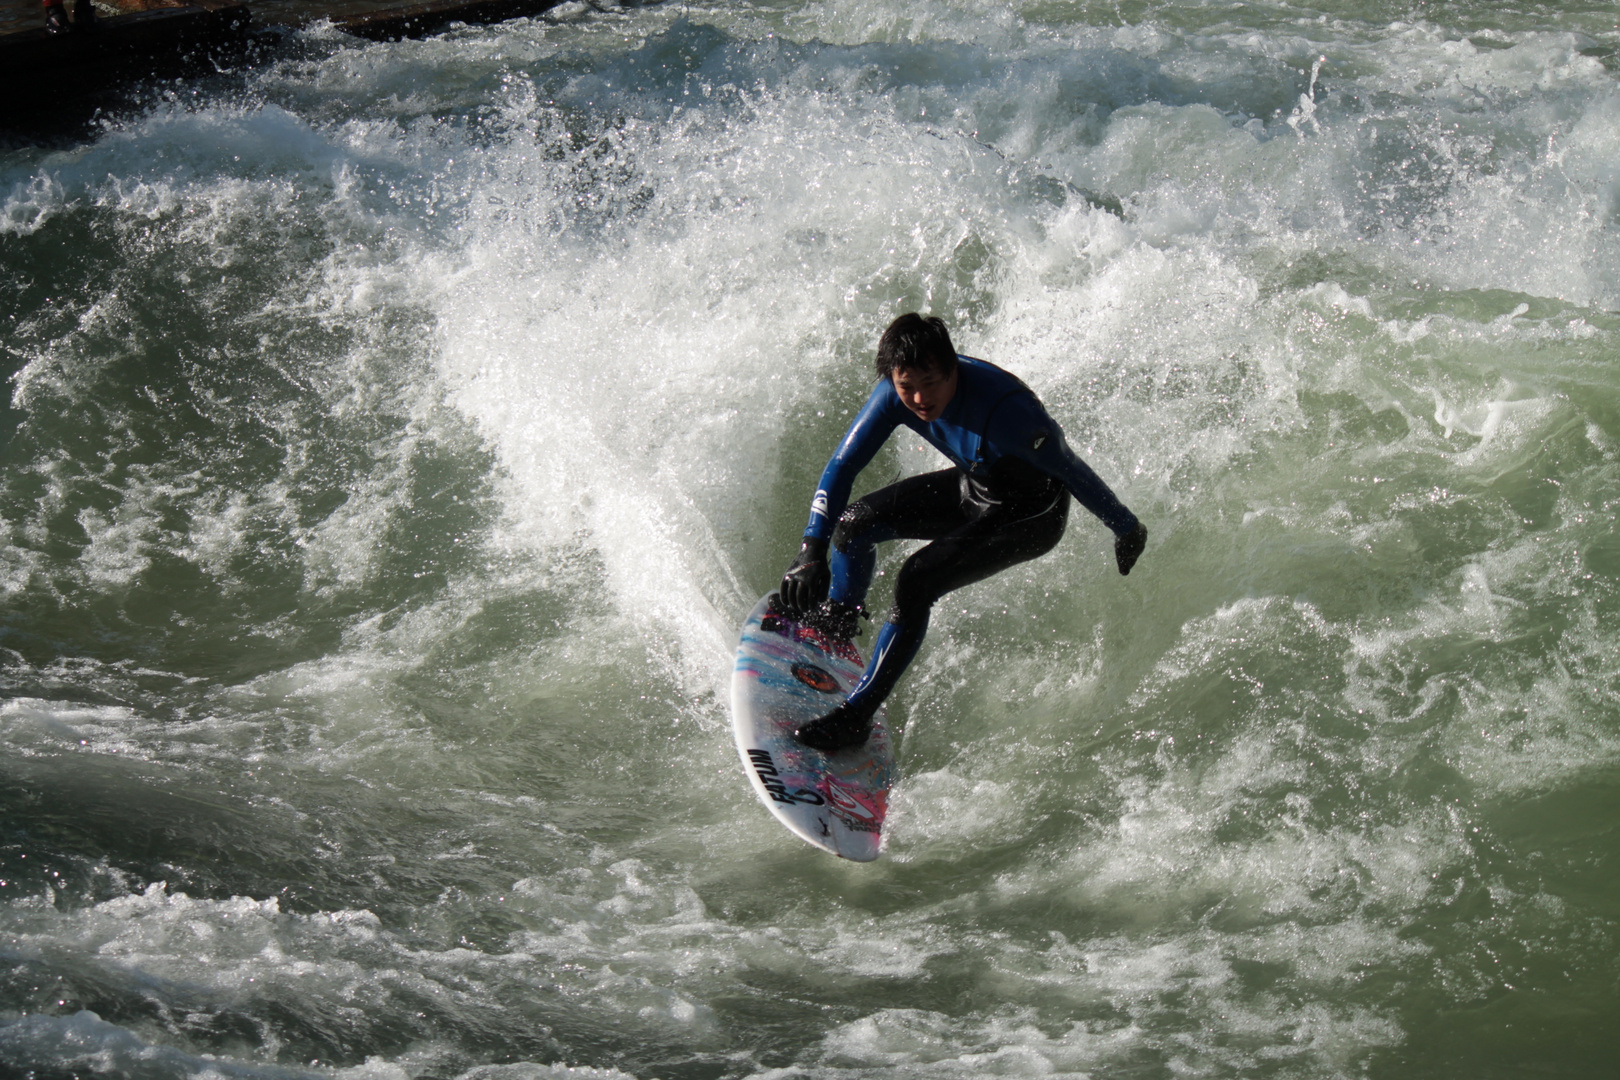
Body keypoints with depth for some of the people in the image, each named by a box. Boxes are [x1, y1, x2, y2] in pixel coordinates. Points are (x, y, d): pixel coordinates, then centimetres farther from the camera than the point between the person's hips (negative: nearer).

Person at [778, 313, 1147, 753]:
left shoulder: (1002, 411, -40)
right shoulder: (897, 393, -21)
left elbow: (1072, 471, -25)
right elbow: (842, 465, -12)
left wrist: (1126, 528, -11)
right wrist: (812, 550, -20)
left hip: (1028, 515, -6)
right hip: (972, 486, 6)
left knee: (916, 581, -22)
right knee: (854, 523, 0)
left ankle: (855, 717, -10)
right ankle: (836, 623, 32)